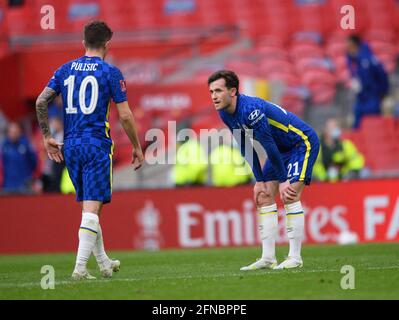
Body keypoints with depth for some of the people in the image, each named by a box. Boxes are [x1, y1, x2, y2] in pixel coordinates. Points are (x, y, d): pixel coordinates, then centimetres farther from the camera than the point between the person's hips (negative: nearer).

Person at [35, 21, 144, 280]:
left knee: (88, 206, 16)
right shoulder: (110, 72, -4)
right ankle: (80, 267, -18)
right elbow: (125, 115, -6)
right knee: (92, 208, -8)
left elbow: (41, 102, 4)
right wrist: (137, 147, 4)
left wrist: (47, 137, 13)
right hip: (97, 144, -5)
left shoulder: (66, 69, 9)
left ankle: (104, 263, 26)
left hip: (71, 146, 5)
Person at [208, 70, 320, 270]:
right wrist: (259, 181, 0)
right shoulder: (225, 114, -6)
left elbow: (269, 145, -28)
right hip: (282, 148, 9)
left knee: (289, 195, -18)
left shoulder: (250, 109, -33)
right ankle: (268, 258, 3)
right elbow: (246, 147, 3)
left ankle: (295, 257, -12)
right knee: (263, 197, 2)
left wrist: (283, 180, -22)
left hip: (303, 142, -9)